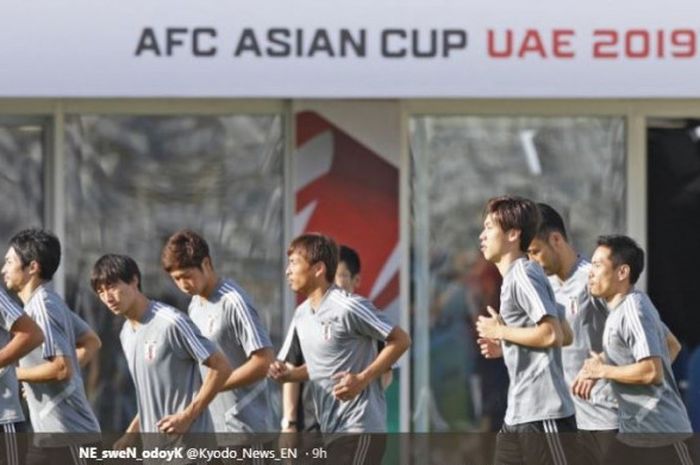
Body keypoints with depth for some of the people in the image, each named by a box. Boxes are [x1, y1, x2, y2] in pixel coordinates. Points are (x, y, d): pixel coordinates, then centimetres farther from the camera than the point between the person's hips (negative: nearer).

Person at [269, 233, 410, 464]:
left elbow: (401, 340, -10)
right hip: (332, 430, 9)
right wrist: (287, 374, 2)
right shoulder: (302, 314, 12)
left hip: (360, 429, -9)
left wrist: (363, 379, -18)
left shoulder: (348, 307, -14)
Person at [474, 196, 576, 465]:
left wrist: (500, 332, -11)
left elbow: (552, 334, -23)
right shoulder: (513, 278, 18)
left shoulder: (523, 276, -12)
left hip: (544, 413, -10)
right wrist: (499, 343, 13)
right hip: (518, 413, 10)